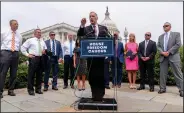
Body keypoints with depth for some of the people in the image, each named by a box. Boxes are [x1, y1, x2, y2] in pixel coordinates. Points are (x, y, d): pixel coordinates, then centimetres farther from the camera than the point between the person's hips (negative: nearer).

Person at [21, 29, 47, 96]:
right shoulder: (30, 40, 5)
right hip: (33, 58, -5)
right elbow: (23, 47, 2)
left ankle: (38, 89, 18)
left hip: (41, 58, 5)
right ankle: (30, 90, 5)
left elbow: (45, 48, 30)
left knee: (39, 74, 8)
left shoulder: (42, 41, 21)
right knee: (31, 74, -4)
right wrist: (27, 54, -6)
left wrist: (45, 51, 7)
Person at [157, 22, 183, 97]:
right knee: (162, 74, 4)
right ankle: (162, 88, 13)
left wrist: (169, 52, -13)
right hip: (163, 57, 4)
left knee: (178, 74, -3)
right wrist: (162, 52, -10)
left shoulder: (176, 34, 6)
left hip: (173, 57, -4)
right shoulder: (160, 37, 18)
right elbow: (158, 46, 10)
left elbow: (178, 44, -6)